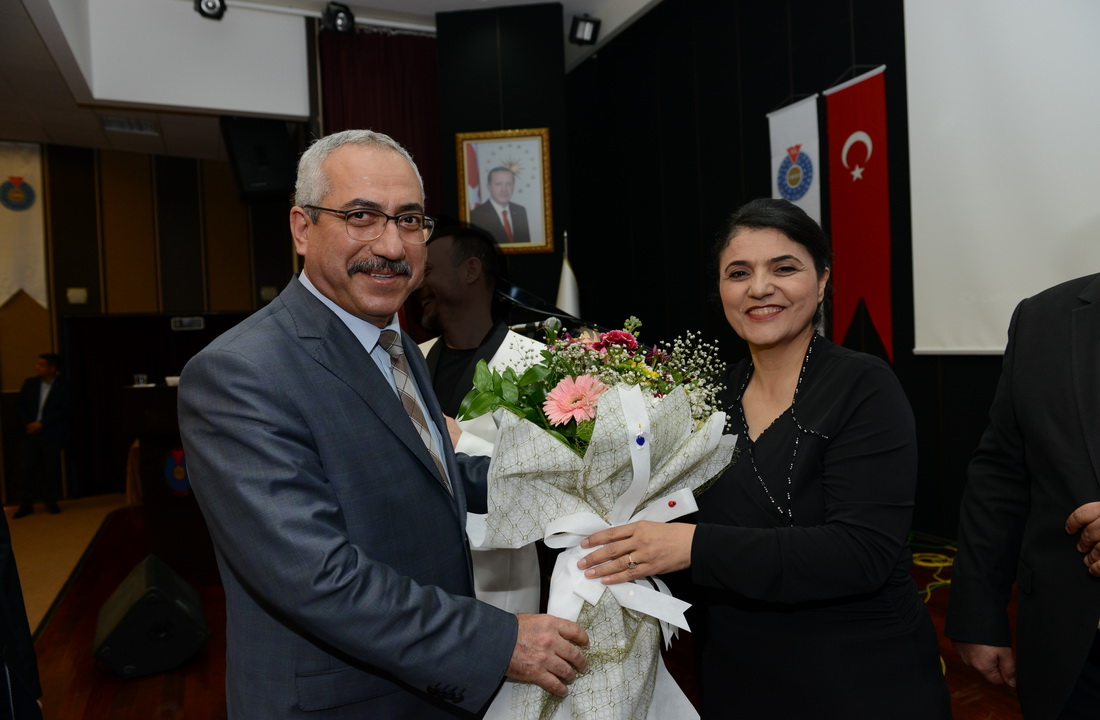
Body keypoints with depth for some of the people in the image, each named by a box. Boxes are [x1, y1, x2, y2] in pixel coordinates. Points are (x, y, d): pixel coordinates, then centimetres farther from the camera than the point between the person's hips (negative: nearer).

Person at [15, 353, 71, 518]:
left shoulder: (64, 386, -4)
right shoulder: (30, 383, 9)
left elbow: (64, 411, -9)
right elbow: (21, 405, 9)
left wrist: (41, 424, -14)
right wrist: (28, 424, -5)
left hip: (51, 434, -3)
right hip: (31, 433, 3)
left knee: (51, 470, 3)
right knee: (28, 469, 2)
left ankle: (51, 502, 16)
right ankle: (26, 504, 10)